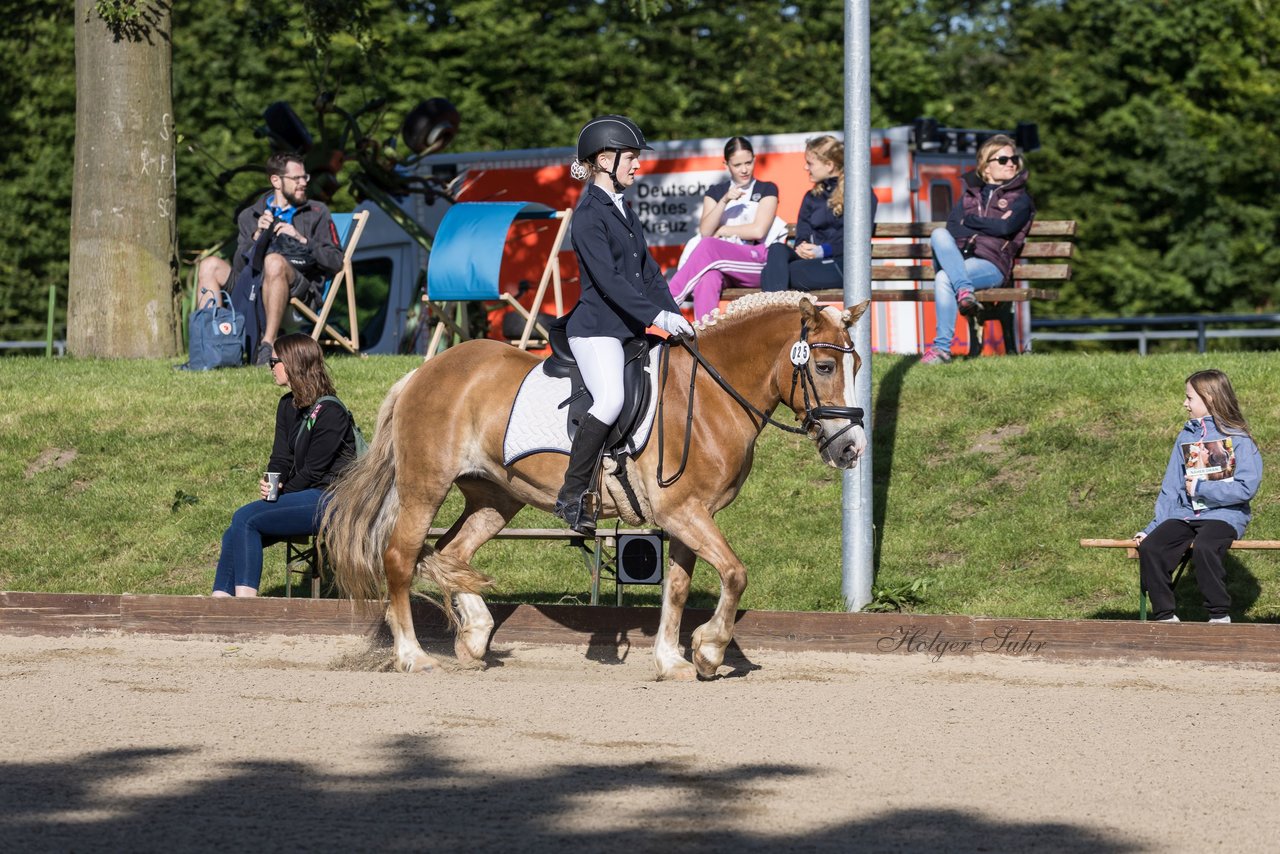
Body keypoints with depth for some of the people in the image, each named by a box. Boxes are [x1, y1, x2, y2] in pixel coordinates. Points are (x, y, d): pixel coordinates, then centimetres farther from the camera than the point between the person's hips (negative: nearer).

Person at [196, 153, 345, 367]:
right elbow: (238, 267, 10)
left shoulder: (317, 213, 19)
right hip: (253, 287, 3)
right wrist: (256, 236, -4)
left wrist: (303, 240, -4)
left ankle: (268, 344, -42)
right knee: (210, 265, -18)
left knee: (274, 261, -37)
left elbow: (336, 261, 6)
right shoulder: (250, 216, 22)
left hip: (302, 289, -3)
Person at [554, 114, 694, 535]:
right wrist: (656, 316, -26)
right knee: (611, 398, -28)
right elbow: (608, 279, -20)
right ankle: (572, 496, -20)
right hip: (596, 328, -10)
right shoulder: (589, 216, -11)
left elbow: (648, 270, 18)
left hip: (628, 328, 10)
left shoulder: (623, 212, 18)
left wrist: (672, 314, 4)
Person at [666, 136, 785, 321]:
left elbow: (759, 230, -2)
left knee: (707, 247, -33)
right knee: (708, 275, -38)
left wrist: (720, 231, 4)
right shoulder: (716, 192, 22)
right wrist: (725, 201, -6)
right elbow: (705, 231, 5)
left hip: (757, 261, -2)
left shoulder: (767, 190, 13)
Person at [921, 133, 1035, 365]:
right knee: (939, 234, -31)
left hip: (990, 263, -4)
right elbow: (952, 227, 8)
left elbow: (1006, 228, -5)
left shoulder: (1020, 198, 15)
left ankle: (942, 347, -38)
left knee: (944, 278, -34)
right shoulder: (970, 193, 25)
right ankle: (964, 291, -43)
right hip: (957, 258, 4)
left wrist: (970, 221, 5)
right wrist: (990, 226, -6)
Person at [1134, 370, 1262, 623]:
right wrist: (1154, 527, 6)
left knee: (1204, 548, -36)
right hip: (1184, 514, 6)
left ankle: (1220, 616, -22)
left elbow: (1246, 488, -13)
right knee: (1149, 548, -20)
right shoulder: (1186, 437, 17)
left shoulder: (1238, 440, -2)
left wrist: (1200, 488, -11)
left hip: (1224, 514, -6)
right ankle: (1164, 616, -11)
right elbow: (1171, 488, 16)